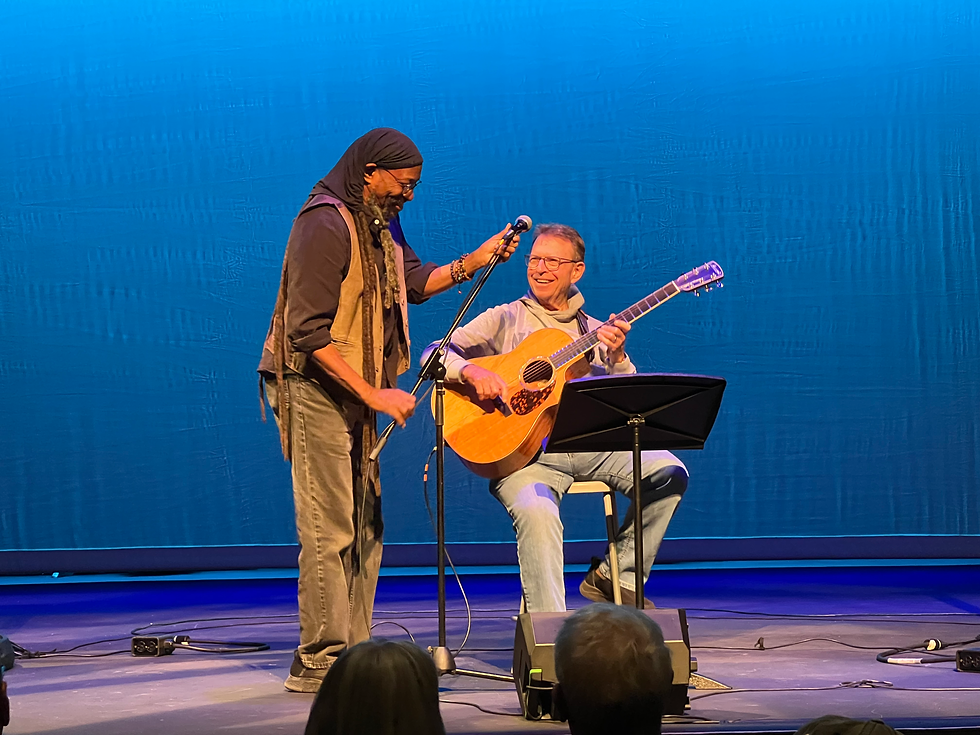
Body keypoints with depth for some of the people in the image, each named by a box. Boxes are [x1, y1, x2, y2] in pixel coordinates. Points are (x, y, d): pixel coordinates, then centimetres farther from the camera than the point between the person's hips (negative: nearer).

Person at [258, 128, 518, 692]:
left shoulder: (380, 224, 11)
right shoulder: (326, 224, -19)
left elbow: (414, 282, 22)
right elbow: (309, 332, -24)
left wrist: (473, 264, 5)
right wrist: (376, 395, -26)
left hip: (358, 391, 10)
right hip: (316, 388, -10)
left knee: (365, 527, 11)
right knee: (329, 528, -9)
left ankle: (354, 651, 17)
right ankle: (319, 661, -5)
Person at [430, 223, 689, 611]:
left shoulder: (596, 332, 19)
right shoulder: (504, 320, 12)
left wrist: (617, 358, -8)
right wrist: (472, 371, -16)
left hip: (588, 445, 4)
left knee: (670, 473, -19)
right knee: (537, 512, -36)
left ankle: (616, 577, -5)